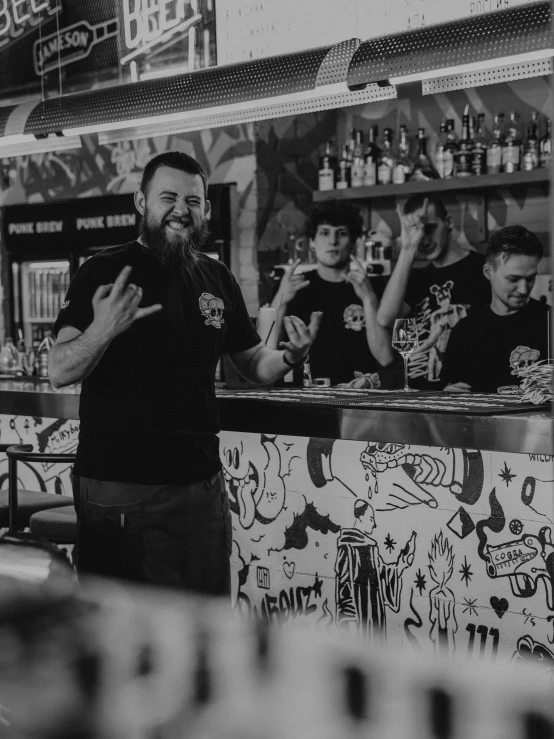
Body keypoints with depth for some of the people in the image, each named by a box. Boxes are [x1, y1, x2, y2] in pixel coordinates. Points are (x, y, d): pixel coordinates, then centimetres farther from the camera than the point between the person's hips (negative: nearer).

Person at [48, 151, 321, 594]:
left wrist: (289, 357, -5)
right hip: (117, 487, -5)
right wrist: (102, 330, -33)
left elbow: (253, 364, 18)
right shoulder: (103, 273, -4)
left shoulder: (216, 279, 11)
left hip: (201, 484, 5)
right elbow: (59, 372, -13)